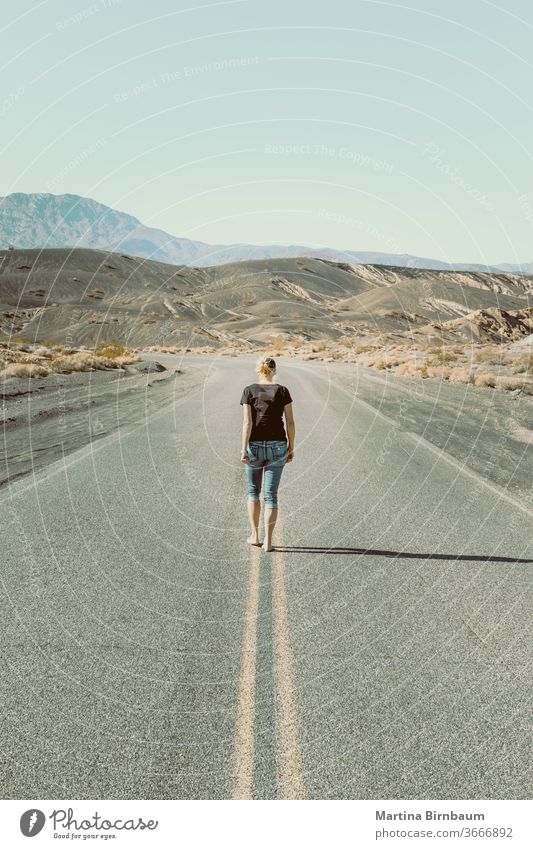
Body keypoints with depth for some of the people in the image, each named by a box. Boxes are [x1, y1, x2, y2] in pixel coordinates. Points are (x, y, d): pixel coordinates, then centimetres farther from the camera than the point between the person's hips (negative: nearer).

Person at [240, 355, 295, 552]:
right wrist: (291, 447, 7)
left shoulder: (249, 391, -3)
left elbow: (247, 422, -10)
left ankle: (254, 535, 20)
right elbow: (290, 422, -3)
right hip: (277, 447, 0)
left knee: (253, 491, 18)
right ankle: (268, 541, 1)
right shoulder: (282, 391, -1)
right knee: (271, 495, 4)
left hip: (255, 446, 0)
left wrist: (244, 449, -9)